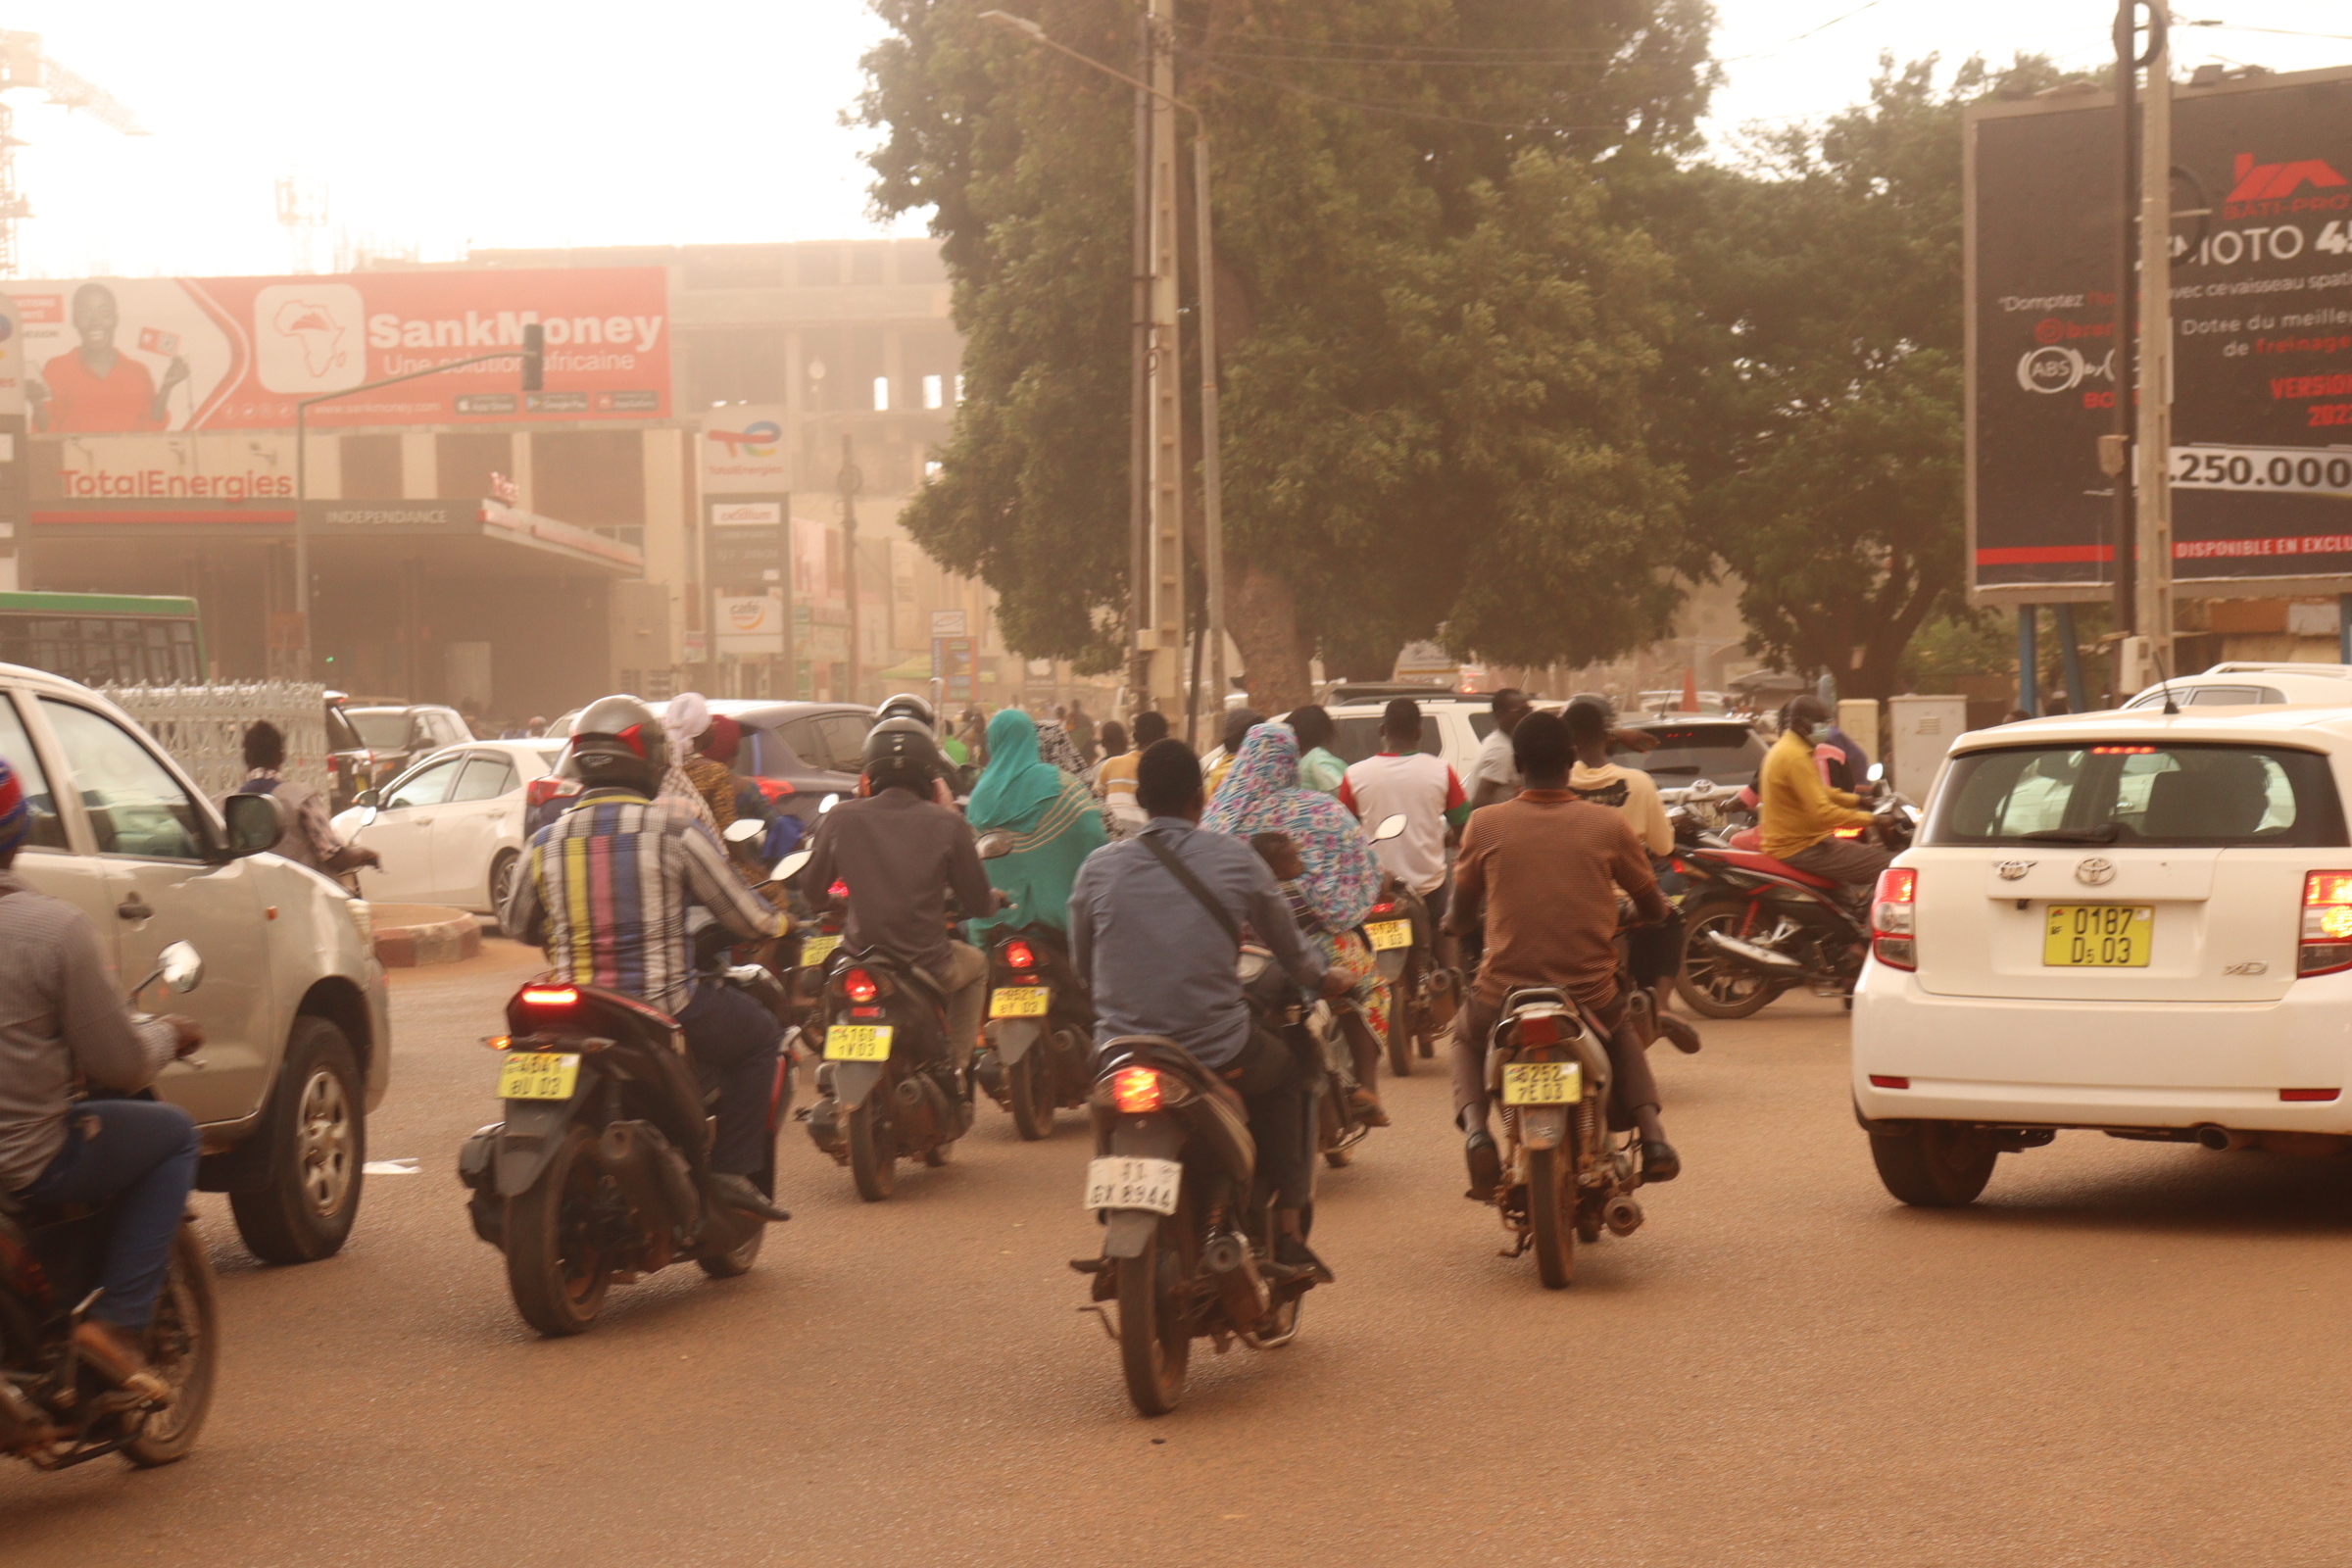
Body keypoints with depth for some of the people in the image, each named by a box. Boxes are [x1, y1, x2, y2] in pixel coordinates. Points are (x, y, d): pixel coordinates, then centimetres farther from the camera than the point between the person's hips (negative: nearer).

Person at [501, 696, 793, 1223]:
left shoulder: (546, 840, 3)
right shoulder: (674, 828, -8)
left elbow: (516, 922, 18)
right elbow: (746, 918, -3)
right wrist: (781, 921, 20)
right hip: (664, 1011, -4)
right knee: (758, 1032, 19)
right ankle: (732, 1170, 9)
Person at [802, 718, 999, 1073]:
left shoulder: (840, 818, -7)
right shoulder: (948, 824, -9)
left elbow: (812, 885, 7)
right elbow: (979, 904, -1)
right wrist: (994, 898, 23)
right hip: (927, 965, -1)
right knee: (976, 965, 32)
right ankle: (956, 1064, 25)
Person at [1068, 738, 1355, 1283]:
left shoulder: (1099, 868, 1)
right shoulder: (1236, 860, -3)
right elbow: (1290, 950, 12)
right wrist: (1324, 980, 34)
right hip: (1217, 1058, -2)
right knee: (1290, 1073, 28)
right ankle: (1287, 1236, 21)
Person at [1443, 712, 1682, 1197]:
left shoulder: (1485, 825, -4)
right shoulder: (1607, 825, -4)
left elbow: (1461, 908, 8)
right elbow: (1654, 910, 6)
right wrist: (1620, 917, 29)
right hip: (1590, 991, 1)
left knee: (1466, 1034, 33)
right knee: (1621, 1032, 36)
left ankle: (1474, 1127, 2)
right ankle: (1651, 1133, 11)